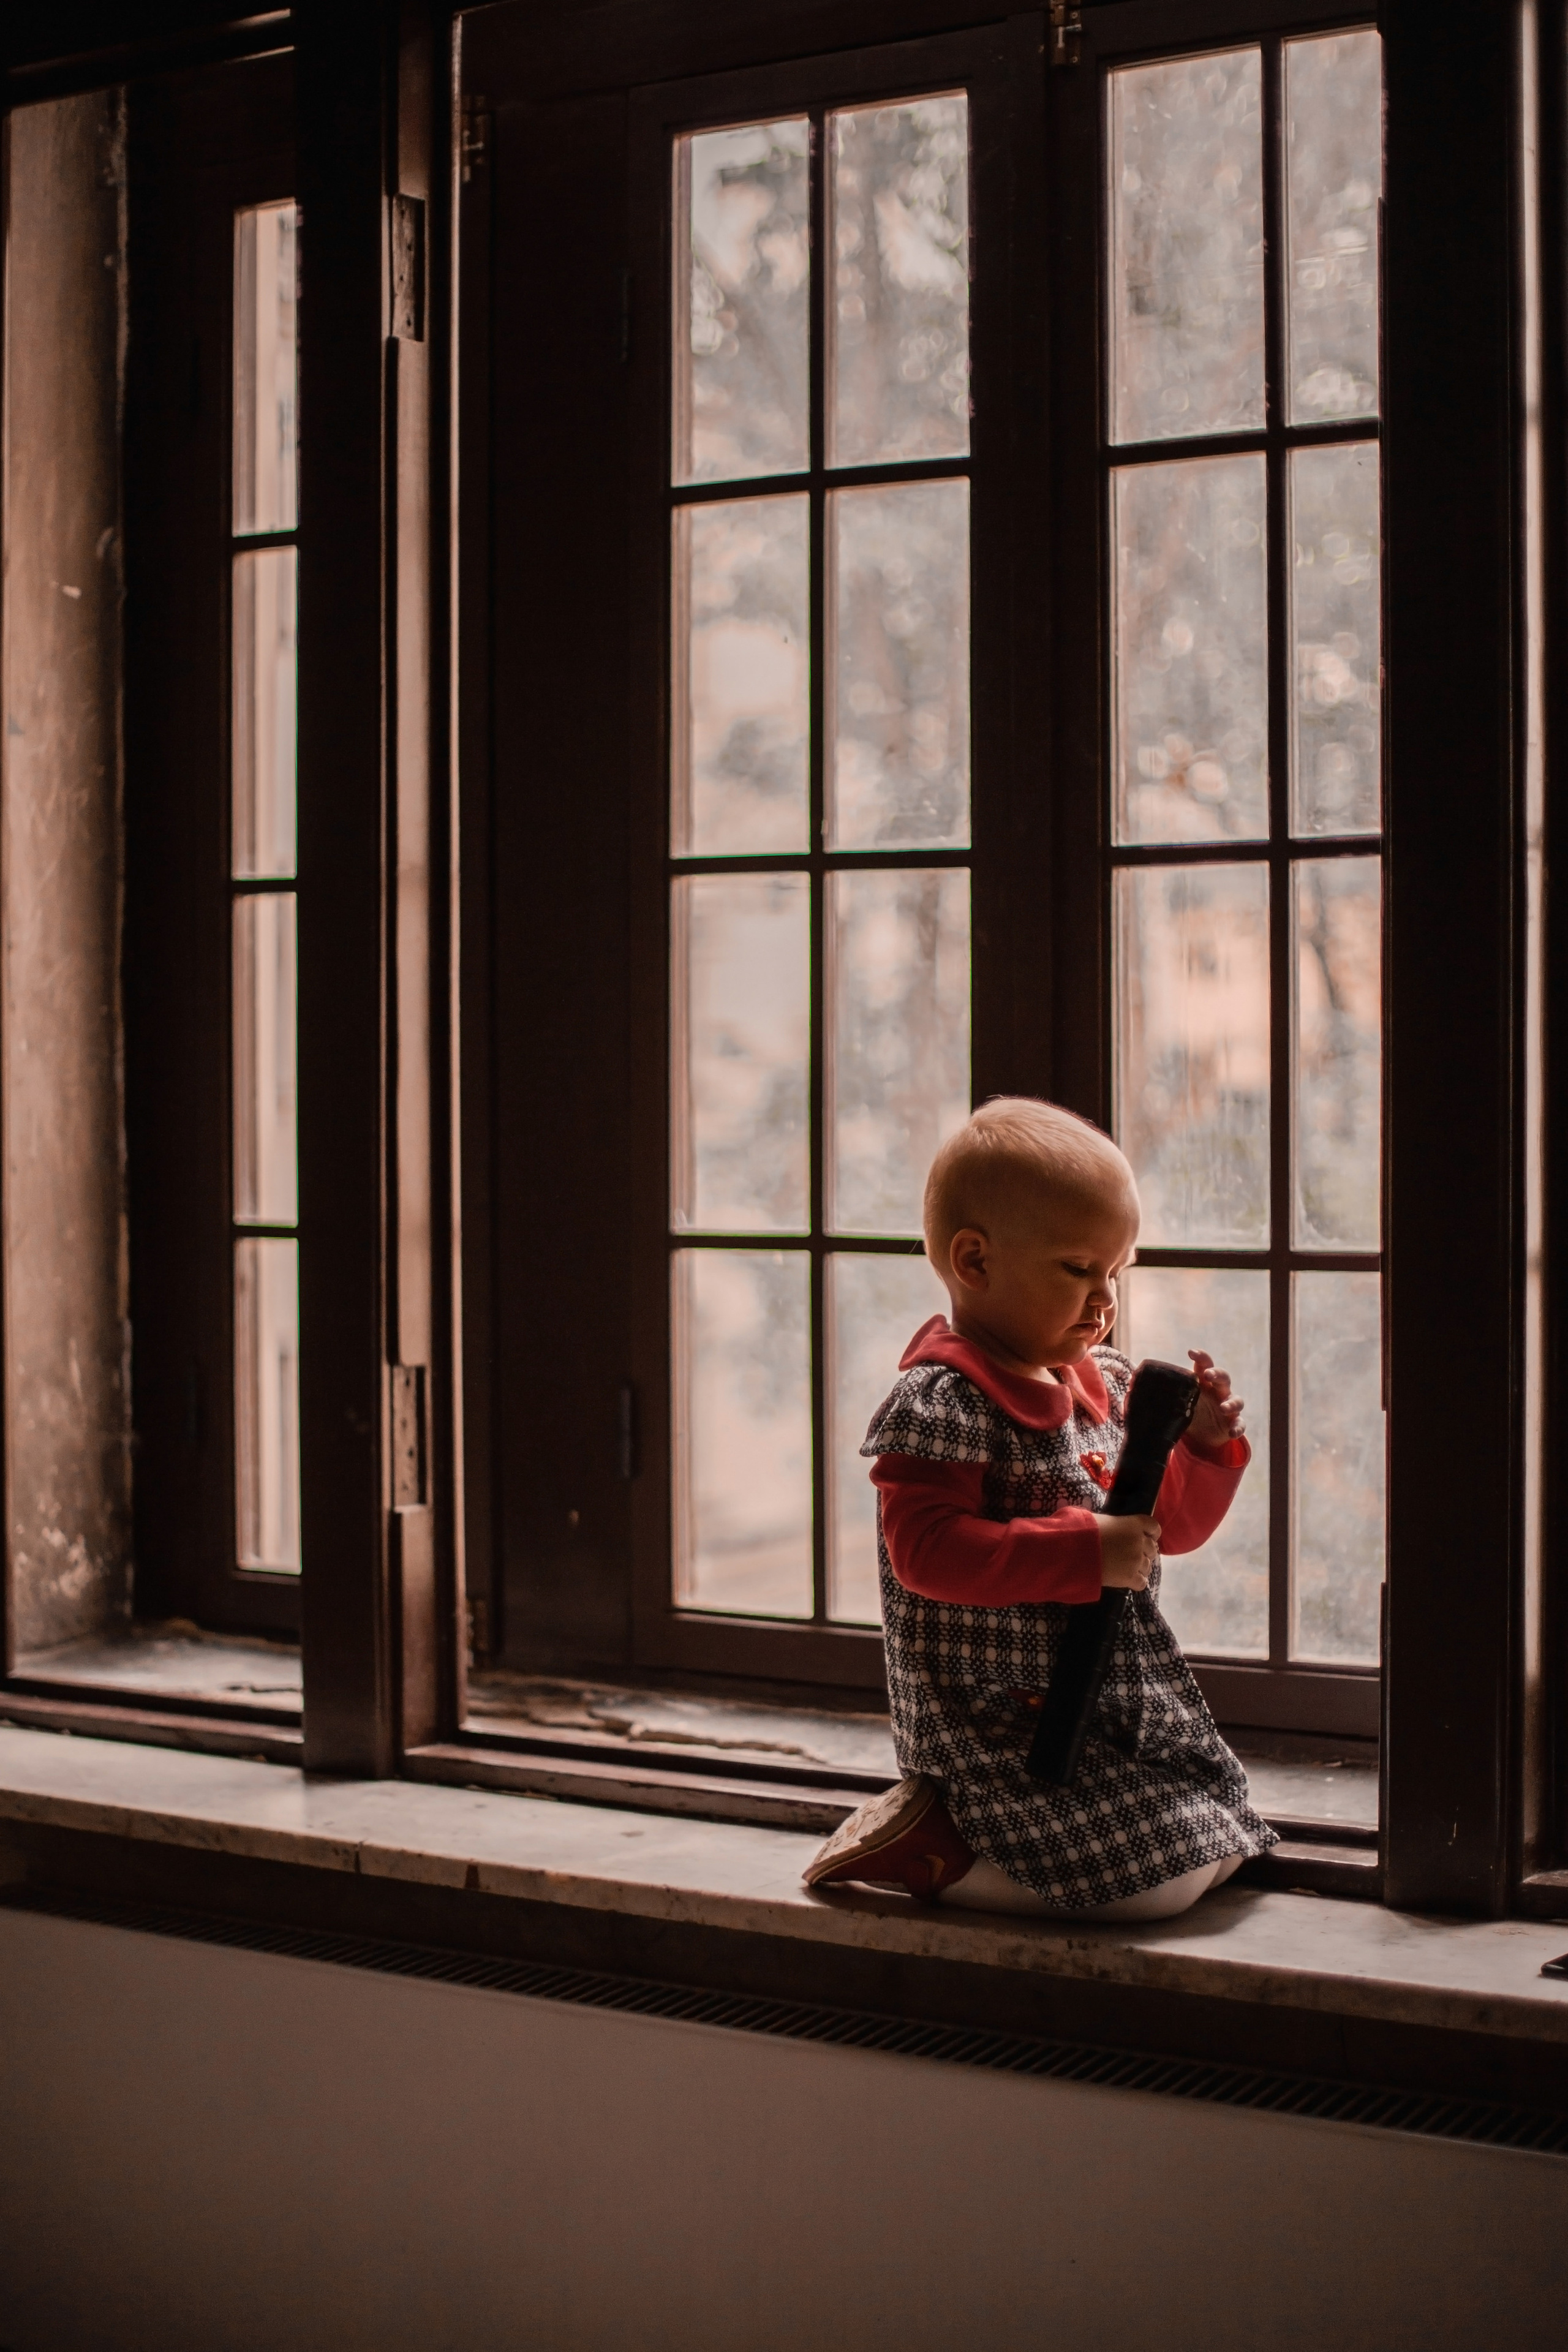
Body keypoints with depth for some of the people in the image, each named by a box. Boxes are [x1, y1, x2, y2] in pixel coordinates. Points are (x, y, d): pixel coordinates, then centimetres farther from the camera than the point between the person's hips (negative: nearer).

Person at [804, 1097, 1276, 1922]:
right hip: (997, 1723, -9)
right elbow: (927, 1550, -27)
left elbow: (1172, 1528, 17)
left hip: (1125, 1700, 9)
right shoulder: (938, 1404, -17)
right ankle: (928, 1844, -1)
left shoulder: (1108, 1387, 10)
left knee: (1226, 1849, 13)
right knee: (1162, 1882, -16)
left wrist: (1205, 1444, -2)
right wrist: (1084, 1551, -29)